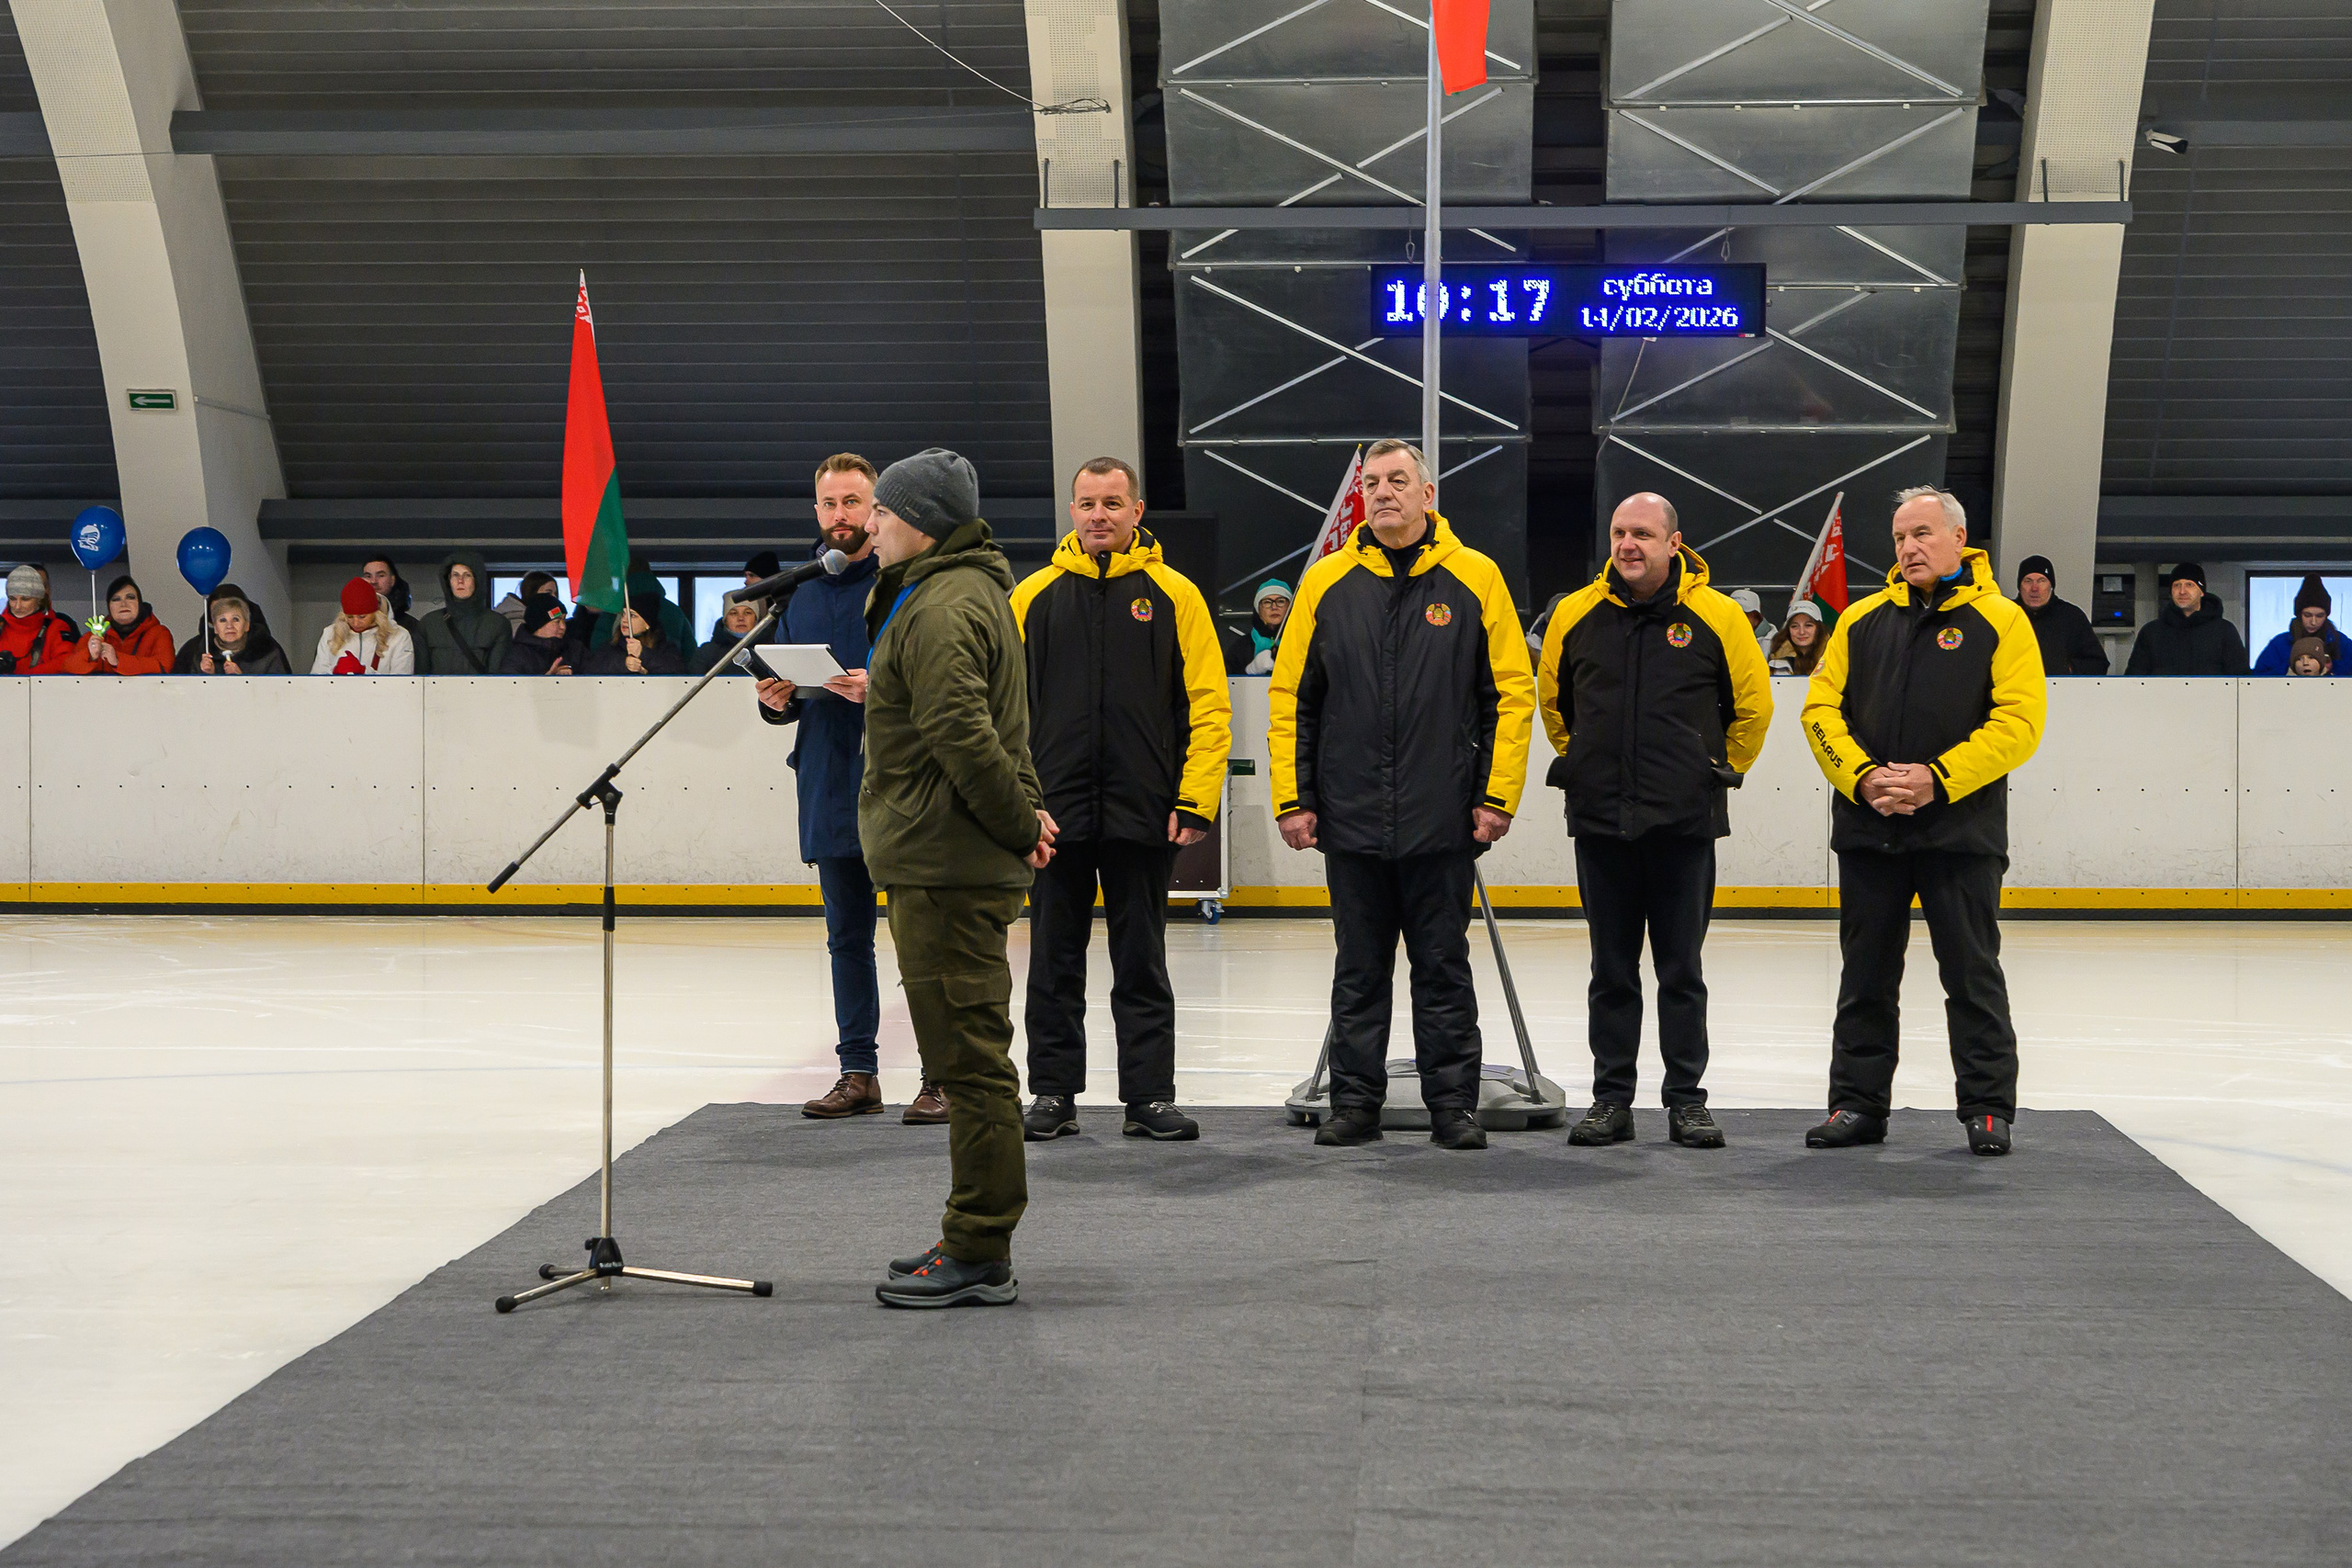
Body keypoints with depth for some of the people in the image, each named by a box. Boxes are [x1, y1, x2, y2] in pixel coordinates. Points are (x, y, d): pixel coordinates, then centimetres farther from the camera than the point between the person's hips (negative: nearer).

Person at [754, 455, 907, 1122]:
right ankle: (858, 1072, 19)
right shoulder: (801, 591, 14)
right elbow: (786, 688, 22)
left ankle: (943, 1074, 3)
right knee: (847, 936, 12)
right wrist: (777, 702, 0)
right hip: (829, 791, 6)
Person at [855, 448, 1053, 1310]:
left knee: (968, 1056, -6)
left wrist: (1018, 822, -15)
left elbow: (963, 736, -24)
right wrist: (1025, 810, 14)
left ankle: (979, 1255, -2)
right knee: (971, 1055, 15)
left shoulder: (942, 609, -16)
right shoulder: (972, 592, 19)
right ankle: (974, 1240, 24)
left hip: (946, 872, -11)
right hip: (943, 862, 11)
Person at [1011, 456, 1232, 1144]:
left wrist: (1196, 801, -8)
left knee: (1142, 964, 6)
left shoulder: (1173, 596, 2)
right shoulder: (1034, 597, 6)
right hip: (1054, 814, 1)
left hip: (1143, 817, -1)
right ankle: (1053, 1094, 16)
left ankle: (1150, 1097, 12)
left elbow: (1209, 705, -1)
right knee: (1054, 961, 7)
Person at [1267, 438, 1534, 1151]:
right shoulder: (1326, 582, 4)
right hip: (1351, 819, 2)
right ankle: (1356, 1100, 17)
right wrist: (1292, 798, 1)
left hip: (1443, 823, -2)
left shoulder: (1475, 578, 0)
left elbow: (1512, 692, 1)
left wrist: (1497, 796, -4)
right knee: (1359, 970, 9)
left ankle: (1452, 1103, 13)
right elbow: (1290, 697, 7)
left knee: (1443, 966, 5)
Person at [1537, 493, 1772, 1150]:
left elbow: (1753, 705, 7)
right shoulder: (1576, 615, 4)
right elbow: (1551, 698, 19)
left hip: (1684, 823, -2)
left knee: (1681, 968, 3)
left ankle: (1687, 1099, 10)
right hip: (1599, 820, 2)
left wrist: (1719, 772, 9)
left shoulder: (1715, 615, -3)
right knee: (1611, 969, 7)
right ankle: (1611, 1099, 14)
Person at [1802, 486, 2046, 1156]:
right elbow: (1822, 708, 6)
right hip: (1868, 827, 4)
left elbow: (2019, 722, -9)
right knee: (1866, 976, 9)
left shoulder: (2000, 621, -1)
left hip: (1962, 830, -4)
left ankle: (1988, 1108, 10)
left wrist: (1938, 779, -17)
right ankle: (1858, 1104, 18)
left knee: (1972, 975, 2)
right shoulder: (1861, 621, 11)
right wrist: (1863, 777, -10)